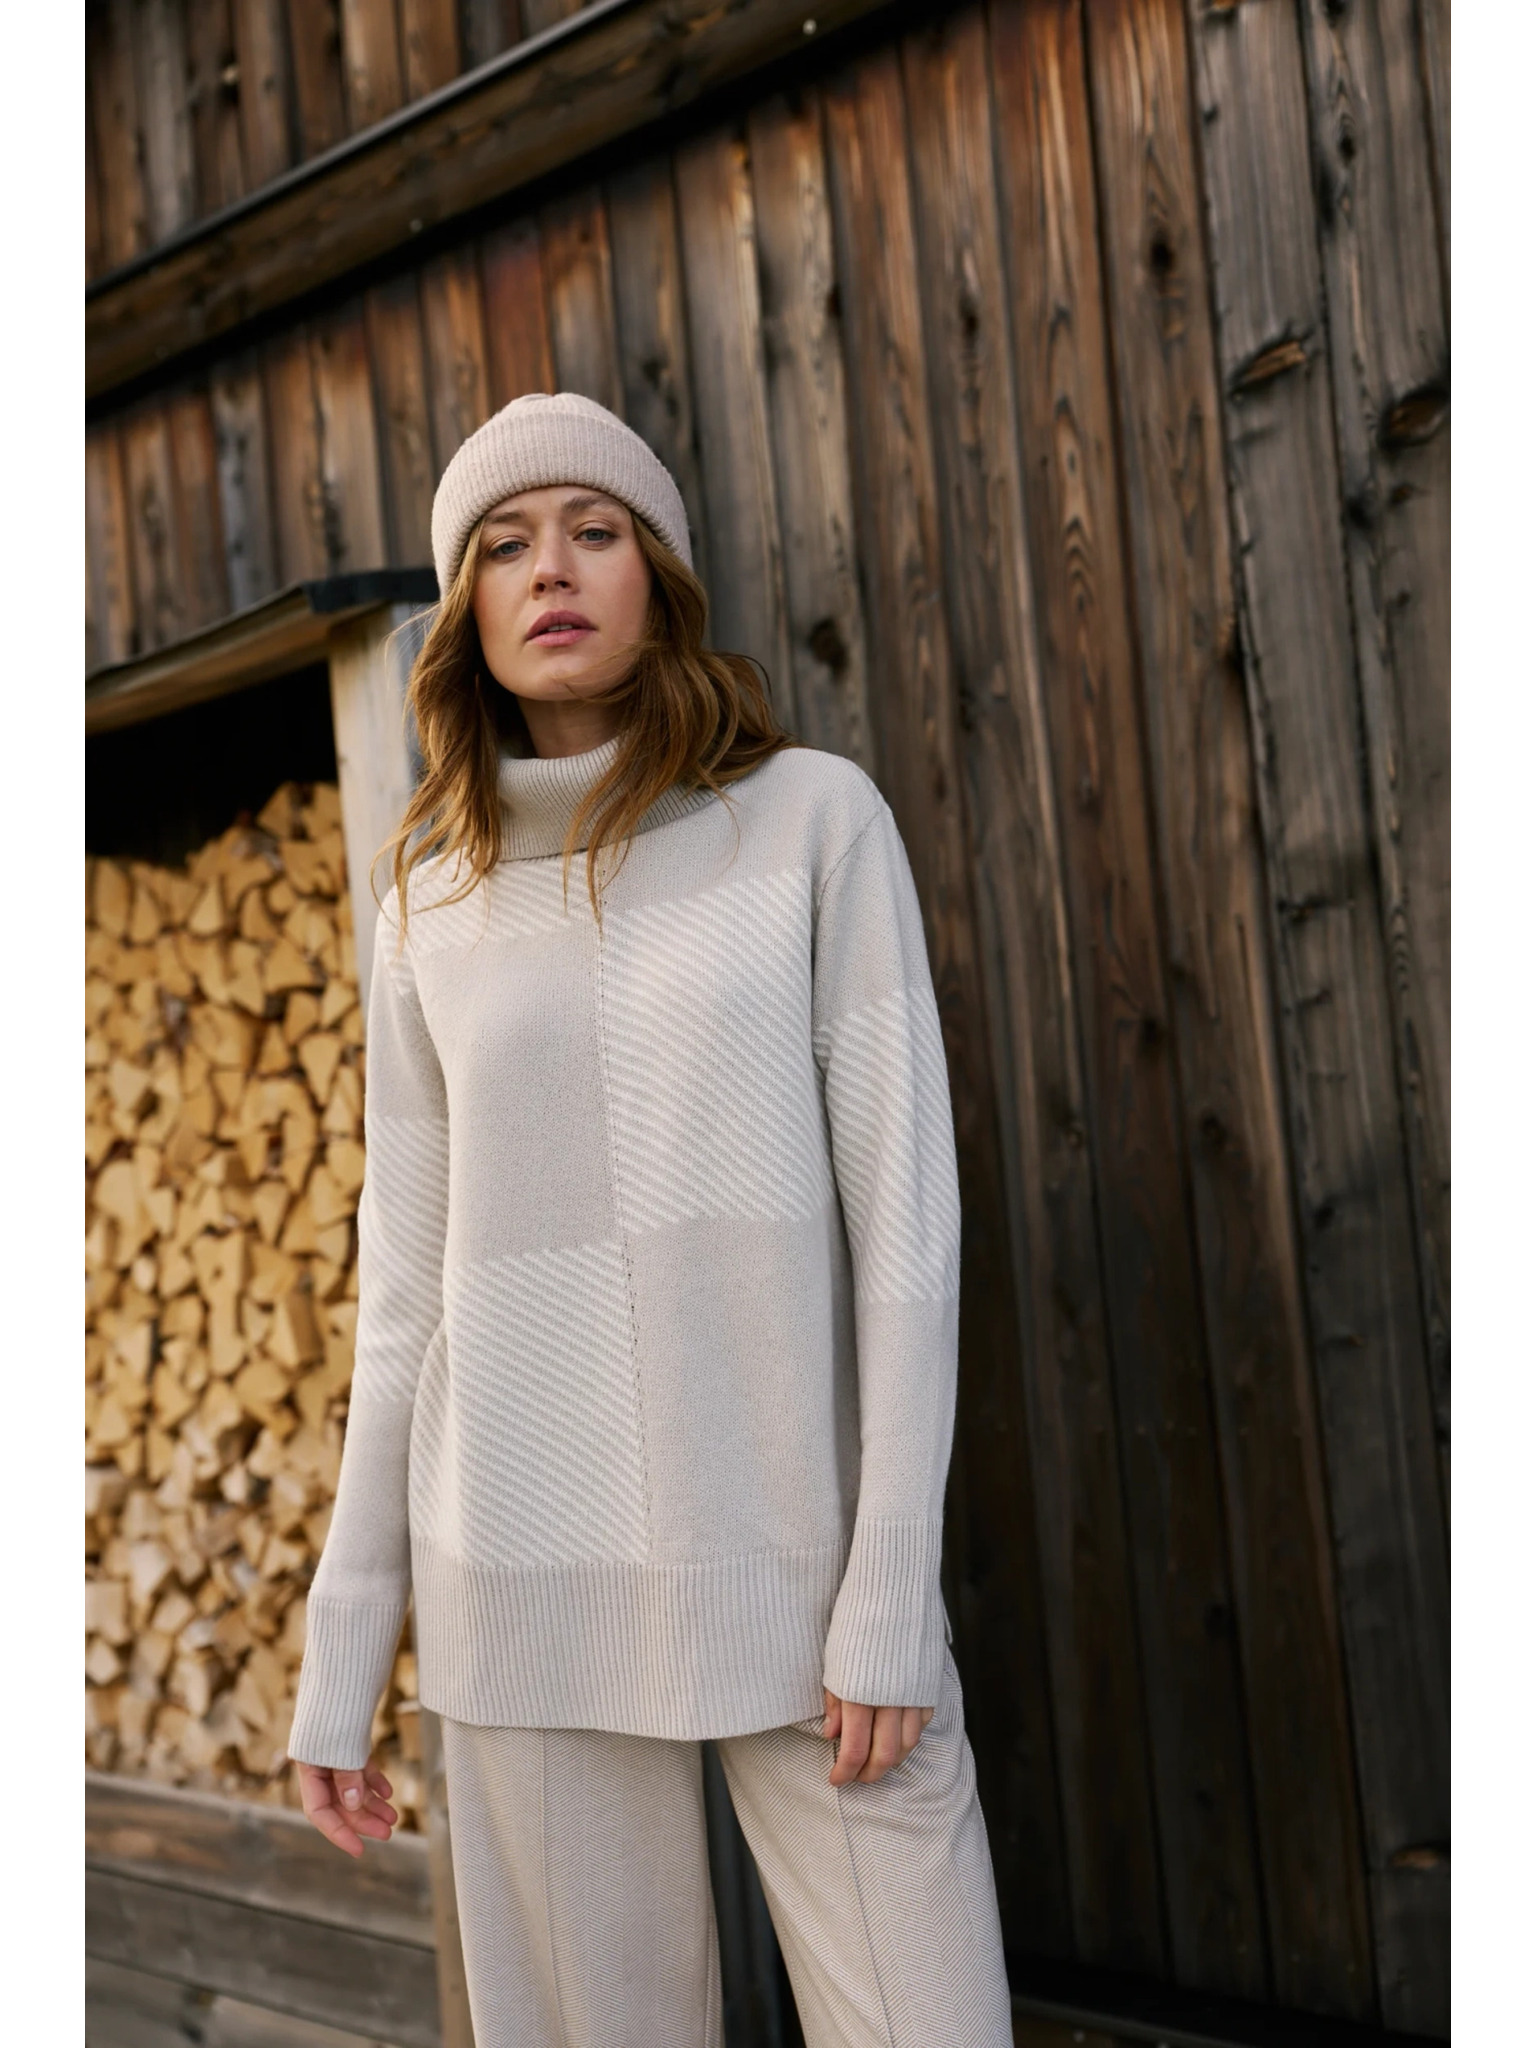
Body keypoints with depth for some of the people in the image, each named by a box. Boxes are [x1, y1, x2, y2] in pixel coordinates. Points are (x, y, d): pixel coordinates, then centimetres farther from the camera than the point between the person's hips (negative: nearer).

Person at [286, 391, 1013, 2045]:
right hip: (527, 1576, 2)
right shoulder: (438, 898, 9)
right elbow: (406, 1287, 10)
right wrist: (340, 1657, 9)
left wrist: (891, 1590, -10)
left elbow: (905, 1209, -4)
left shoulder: (811, 819, 0)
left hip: (793, 1559, -2)